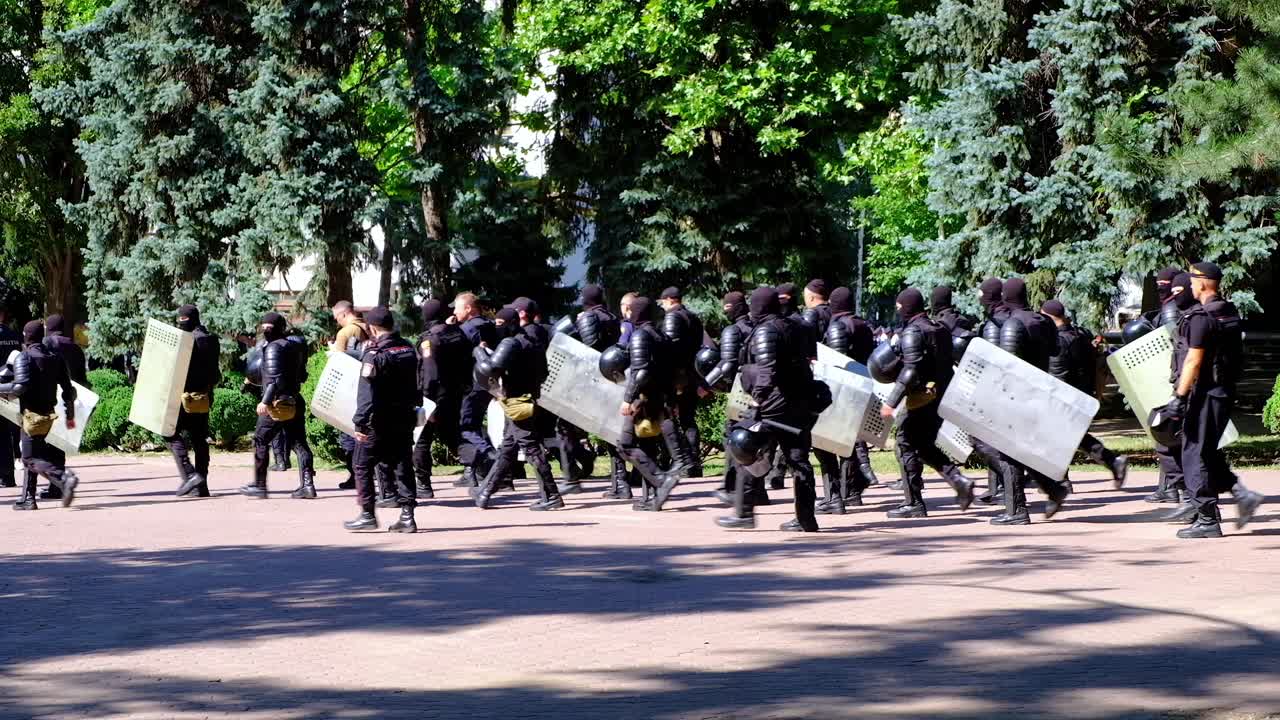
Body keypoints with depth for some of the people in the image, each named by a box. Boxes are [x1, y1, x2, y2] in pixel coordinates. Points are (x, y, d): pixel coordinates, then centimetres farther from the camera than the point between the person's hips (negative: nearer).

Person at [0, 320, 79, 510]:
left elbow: (20, 387, -23)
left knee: (32, 458, -7)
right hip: (49, 413, 8)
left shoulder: (24, 358, -11)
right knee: (30, 455, 17)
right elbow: (68, 388, 10)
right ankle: (27, 499, 18)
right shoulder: (55, 357, 11)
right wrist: (70, 415, 15)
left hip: (32, 414, -8)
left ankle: (64, 479, -28)